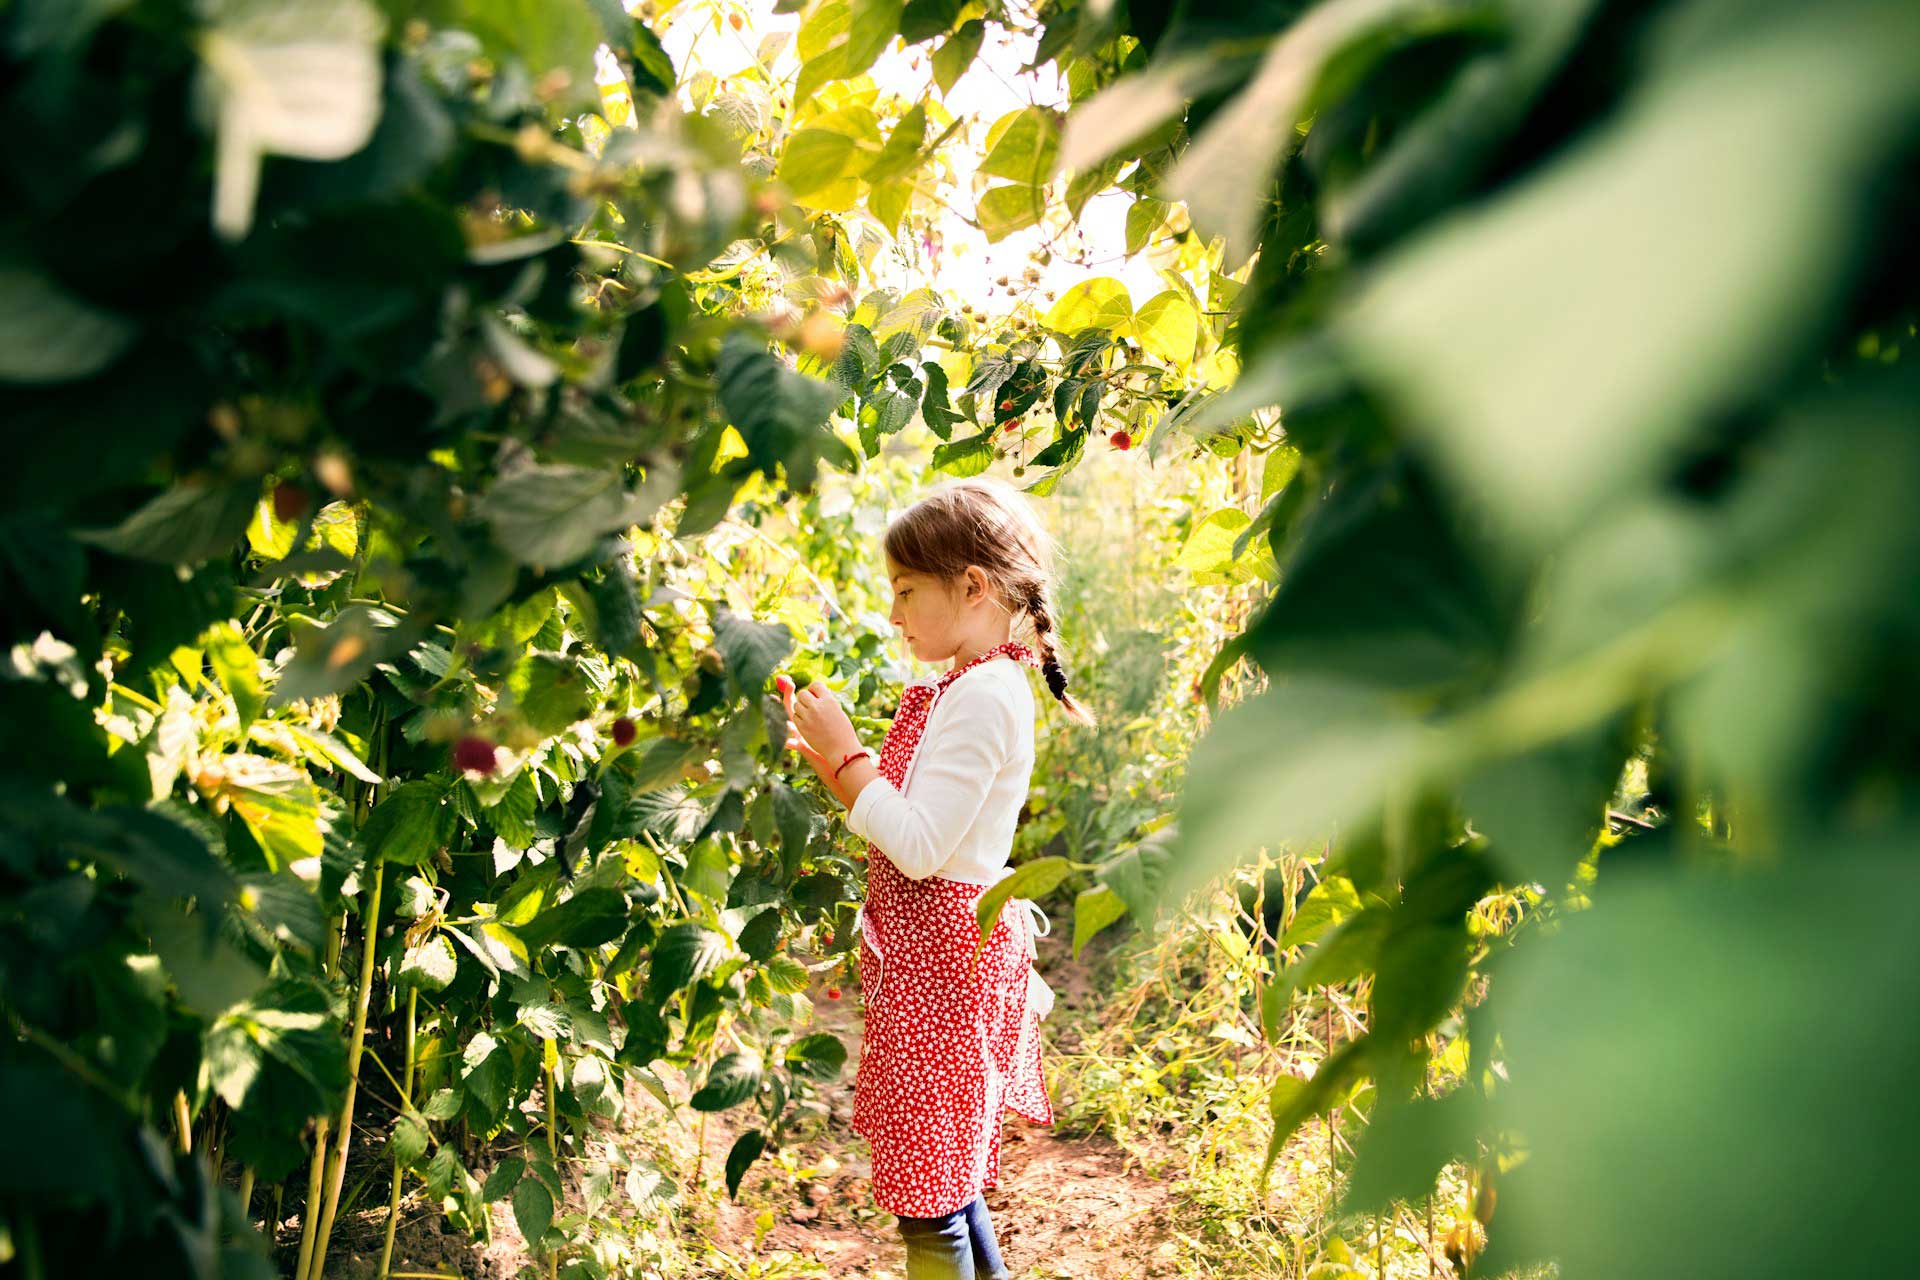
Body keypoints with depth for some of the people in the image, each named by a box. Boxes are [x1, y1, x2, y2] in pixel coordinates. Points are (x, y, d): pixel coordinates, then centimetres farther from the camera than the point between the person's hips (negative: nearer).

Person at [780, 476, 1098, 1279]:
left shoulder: (983, 695, -19)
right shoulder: (977, 687, 12)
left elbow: (919, 848, -24)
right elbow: (914, 821, 15)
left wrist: (845, 754, -16)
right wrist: (829, 755, 7)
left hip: (941, 956, -10)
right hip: (950, 944, 10)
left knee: (928, 1196, -2)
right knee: (950, 1169, 21)